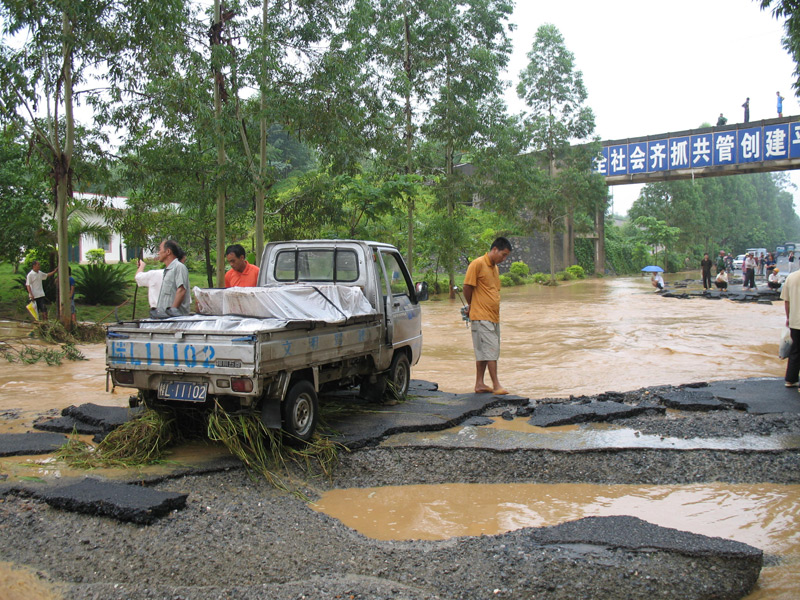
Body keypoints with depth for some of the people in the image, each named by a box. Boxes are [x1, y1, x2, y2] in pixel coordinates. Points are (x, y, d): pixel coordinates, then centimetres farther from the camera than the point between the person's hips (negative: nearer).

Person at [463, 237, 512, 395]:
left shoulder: (494, 268, 17)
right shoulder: (478, 264, -10)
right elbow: (467, 286, -10)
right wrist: (471, 305, 5)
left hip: (494, 316, 8)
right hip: (481, 316, -8)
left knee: (484, 352, 10)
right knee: (490, 350, -9)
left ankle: (479, 384, 16)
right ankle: (496, 385, -5)